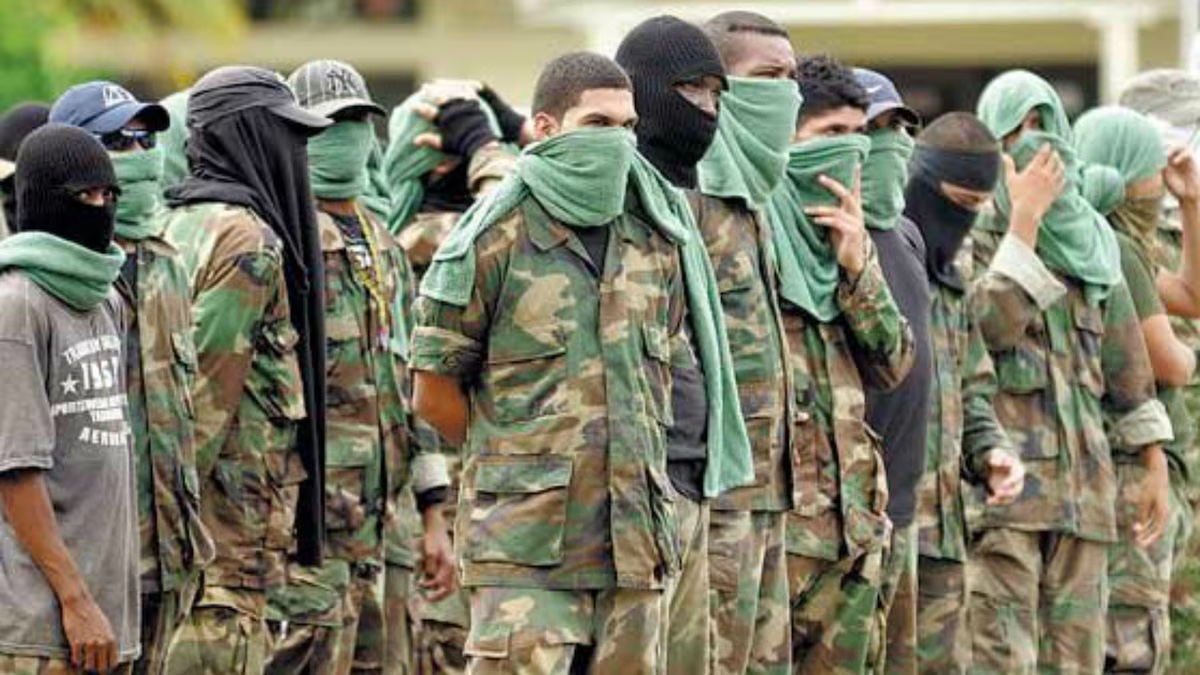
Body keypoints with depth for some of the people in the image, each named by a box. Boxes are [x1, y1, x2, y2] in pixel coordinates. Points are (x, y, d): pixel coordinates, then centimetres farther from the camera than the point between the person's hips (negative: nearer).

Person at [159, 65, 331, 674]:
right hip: (235, 484, -9)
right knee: (225, 625, -8)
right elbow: (214, 378, -18)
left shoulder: (181, 223, 14)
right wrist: (183, 502, -17)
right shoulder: (248, 237, -14)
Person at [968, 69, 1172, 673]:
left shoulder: (1089, 238, 17)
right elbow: (990, 324, -19)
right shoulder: (970, 231, -1)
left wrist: (1155, 466, 16)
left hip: (1082, 479, 6)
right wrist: (1025, 221, -16)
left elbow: (1125, 358, 19)